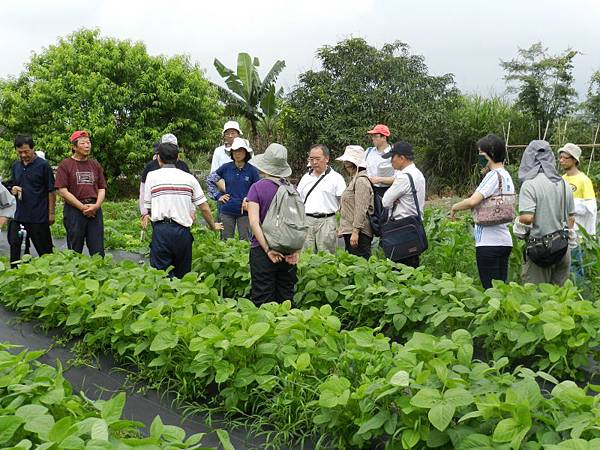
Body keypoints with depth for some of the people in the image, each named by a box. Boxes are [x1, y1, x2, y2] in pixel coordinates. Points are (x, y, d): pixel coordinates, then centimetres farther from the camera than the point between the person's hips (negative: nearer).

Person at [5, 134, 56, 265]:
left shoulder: (43, 165, -7)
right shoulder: (15, 166, 10)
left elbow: (51, 191, -6)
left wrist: (51, 213, -9)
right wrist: (13, 189, -3)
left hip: (39, 216, -6)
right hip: (19, 215, 6)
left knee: (44, 249, 3)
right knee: (14, 245, 8)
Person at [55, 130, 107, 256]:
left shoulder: (95, 165, 14)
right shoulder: (65, 165, 0)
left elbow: (102, 189, 13)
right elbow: (62, 191, -7)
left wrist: (96, 205, -6)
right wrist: (83, 207, -11)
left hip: (95, 211, 4)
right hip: (74, 211, -3)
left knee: (98, 252, 2)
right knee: (75, 252, 4)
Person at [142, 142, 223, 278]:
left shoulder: (152, 176, 5)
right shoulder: (189, 177, 10)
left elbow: (147, 206, 8)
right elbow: (204, 208, 11)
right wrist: (213, 225, 28)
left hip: (161, 230, -2)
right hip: (183, 230, 3)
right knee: (182, 274, 14)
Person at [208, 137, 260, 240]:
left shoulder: (252, 170, -4)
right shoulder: (226, 168, 0)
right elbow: (209, 180, 12)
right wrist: (218, 195, 5)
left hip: (244, 211, -1)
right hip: (227, 210, 2)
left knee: (245, 241, 4)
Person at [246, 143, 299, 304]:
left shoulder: (257, 187, -7)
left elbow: (254, 222, -14)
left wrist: (268, 249, -14)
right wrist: (295, 250, -3)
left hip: (262, 249, -3)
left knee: (262, 298, 3)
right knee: (286, 297, 12)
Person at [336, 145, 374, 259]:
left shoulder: (361, 181, -13)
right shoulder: (354, 180, 18)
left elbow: (361, 210, -19)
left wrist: (355, 232, -22)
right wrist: (341, 228, 23)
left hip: (359, 232, -10)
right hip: (349, 230, 10)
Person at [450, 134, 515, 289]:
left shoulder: (493, 175, -13)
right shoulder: (507, 176, 15)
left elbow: (473, 201, -24)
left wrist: (454, 207, -7)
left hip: (489, 243, -9)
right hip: (505, 241, 9)